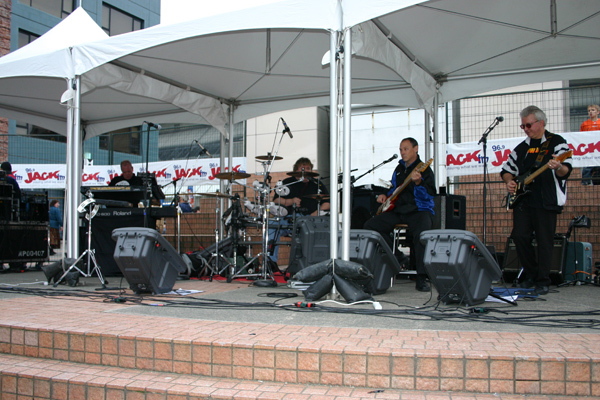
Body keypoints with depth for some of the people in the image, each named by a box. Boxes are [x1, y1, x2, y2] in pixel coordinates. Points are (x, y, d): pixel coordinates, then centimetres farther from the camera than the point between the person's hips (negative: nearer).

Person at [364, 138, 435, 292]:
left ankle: (421, 279, -27)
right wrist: (385, 195, 15)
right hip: (398, 210, 7)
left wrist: (418, 182, -36)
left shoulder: (425, 170, -4)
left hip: (419, 211, -7)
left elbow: (430, 195, -19)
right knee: (370, 226, -8)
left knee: (422, 233, -37)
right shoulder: (399, 168, 17)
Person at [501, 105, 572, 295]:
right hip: (522, 200, 5)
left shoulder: (557, 142, 1)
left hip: (546, 201, -5)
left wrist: (558, 167, -33)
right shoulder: (521, 147, 17)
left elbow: (566, 171, -10)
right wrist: (509, 181, 3)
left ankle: (543, 281, 6)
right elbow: (507, 169, 24)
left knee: (545, 241, -2)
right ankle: (531, 276, 16)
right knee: (520, 237, 0)